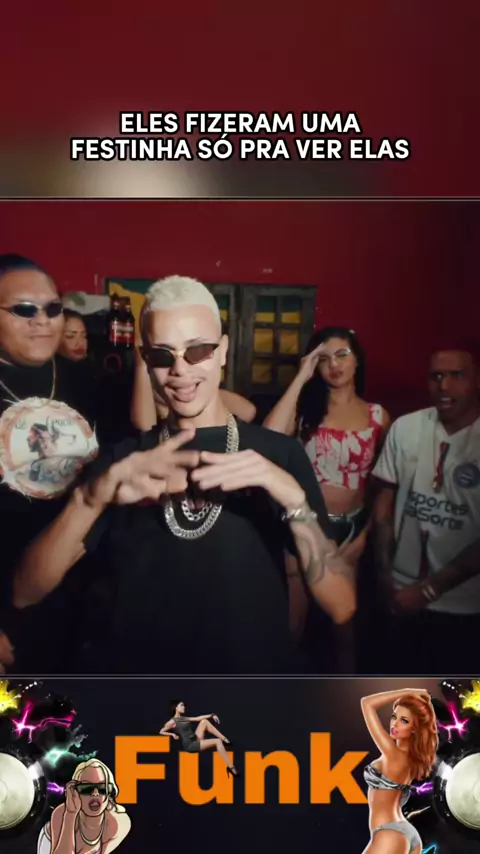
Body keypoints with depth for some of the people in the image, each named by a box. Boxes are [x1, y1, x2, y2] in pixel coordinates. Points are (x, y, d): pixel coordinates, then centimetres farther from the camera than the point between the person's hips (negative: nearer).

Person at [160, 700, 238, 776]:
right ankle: (231, 767, -20)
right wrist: (172, 734, -15)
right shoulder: (172, 722, -6)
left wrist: (211, 715, 2)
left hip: (196, 740, 9)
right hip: (190, 745, -9)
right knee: (217, 741, -19)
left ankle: (225, 740, -1)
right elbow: (161, 732, -2)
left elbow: (198, 718, 12)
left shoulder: (184, 718, 17)